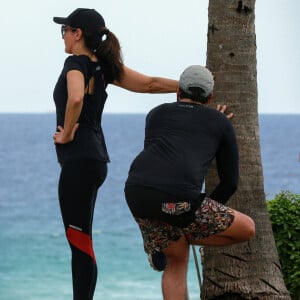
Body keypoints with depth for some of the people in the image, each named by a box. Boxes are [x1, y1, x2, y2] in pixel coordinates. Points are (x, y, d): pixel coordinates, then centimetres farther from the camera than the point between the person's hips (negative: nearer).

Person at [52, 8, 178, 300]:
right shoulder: (104, 67, 12)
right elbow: (150, 84, 8)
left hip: (79, 160, -9)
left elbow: (76, 98, -32)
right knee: (79, 238, 13)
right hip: (94, 159, 9)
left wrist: (67, 133, -17)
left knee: (79, 240, -8)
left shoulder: (75, 63, -11)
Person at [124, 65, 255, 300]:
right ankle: (183, 239, 9)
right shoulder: (221, 122, 22)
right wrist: (205, 216, 37)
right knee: (246, 229, 13)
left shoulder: (156, 114, 30)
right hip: (177, 199, -5)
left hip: (137, 193, 5)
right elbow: (230, 182, 23)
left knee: (177, 260, 26)